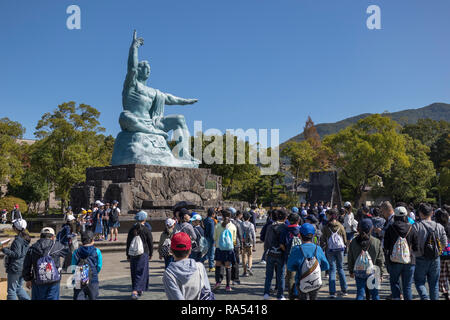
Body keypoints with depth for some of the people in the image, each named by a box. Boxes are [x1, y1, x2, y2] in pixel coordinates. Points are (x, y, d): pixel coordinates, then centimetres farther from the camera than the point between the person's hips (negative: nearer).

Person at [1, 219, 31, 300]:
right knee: (19, 288, 20)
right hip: (23, 267, 9)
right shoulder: (26, 239, 7)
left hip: (15, 268, -9)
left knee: (11, 290, 3)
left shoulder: (18, 240, -19)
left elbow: (16, 254, -23)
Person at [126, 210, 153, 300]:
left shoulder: (131, 230, 3)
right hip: (143, 254, -4)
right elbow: (150, 243, -2)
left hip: (133, 255, 4)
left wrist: (128, 255, 17)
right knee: (141, 273, 0)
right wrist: (150, 254, 12)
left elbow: (128, 243, 9)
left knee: (134, 273, 14)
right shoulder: (146, 230, -8)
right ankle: (135, 291, -11)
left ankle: (139, 290, 23)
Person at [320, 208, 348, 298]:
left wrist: (322, 250, 3)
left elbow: (323, 241, -7)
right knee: (340, 268, 15)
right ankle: (344, 290, 17)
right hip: (340, 249, 2)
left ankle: (332, 292, -1)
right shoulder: (340, 226, -1)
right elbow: (345, 239, 5)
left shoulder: (326, 228, -9)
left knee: (332, 270, 3)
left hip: (330, 250, -2)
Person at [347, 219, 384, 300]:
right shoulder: (376, 242, -10)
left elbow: (350, 259, 4)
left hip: (359, 273, 1)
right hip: (373, 272, -1)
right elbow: (380, 260, -4)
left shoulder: (353, 242, -5)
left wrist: (351, 271, 17)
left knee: (360, 293, 7)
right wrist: (380, 273, 7)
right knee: (375, 294, 13)